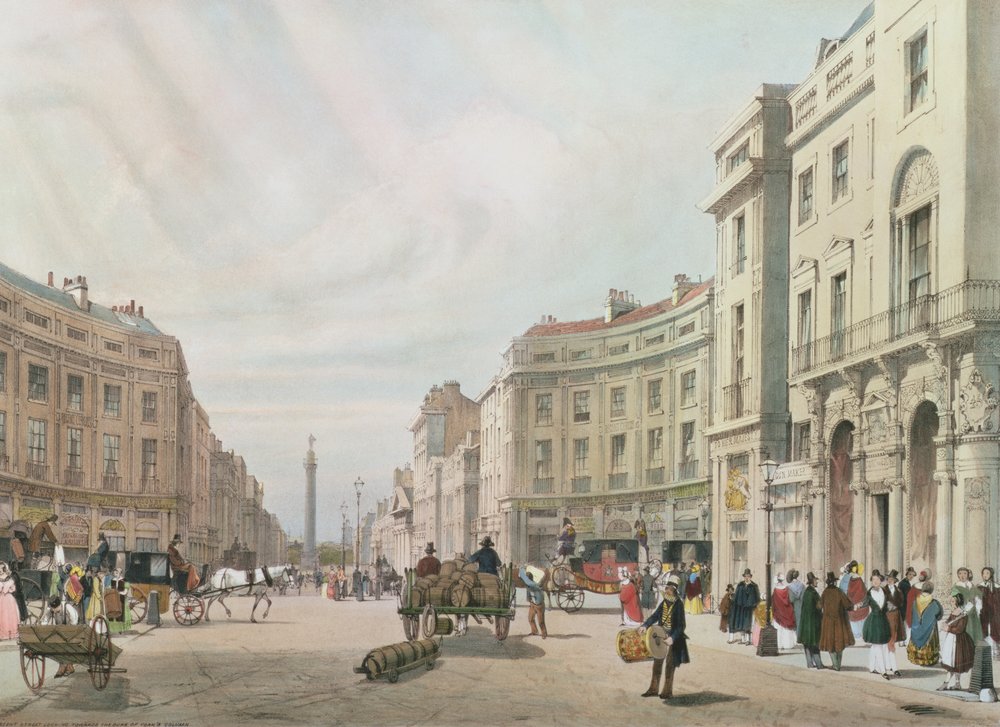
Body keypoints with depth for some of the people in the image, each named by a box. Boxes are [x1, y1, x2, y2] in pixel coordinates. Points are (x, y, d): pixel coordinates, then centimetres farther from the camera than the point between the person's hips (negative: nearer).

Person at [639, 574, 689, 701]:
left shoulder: (678, 605, -15)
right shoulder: (663, 603, 5)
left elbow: (681, 625, -18)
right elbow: (655, 616, 5)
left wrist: (672, 638, -28)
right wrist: (645, 625, -12)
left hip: (673, 639, -6)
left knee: (670, 665, 2)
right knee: (657, 663, 12)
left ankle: (667, 691, 12)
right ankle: (653, 689, 22)